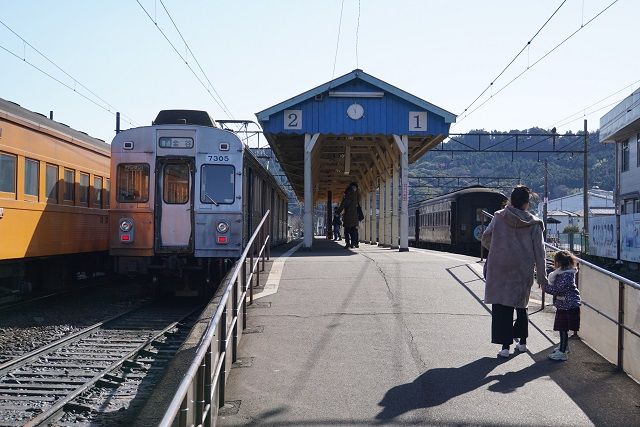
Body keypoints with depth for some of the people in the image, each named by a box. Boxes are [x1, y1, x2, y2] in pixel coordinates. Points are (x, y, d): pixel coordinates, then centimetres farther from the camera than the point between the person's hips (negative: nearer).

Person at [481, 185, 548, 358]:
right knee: (521, 305, 19)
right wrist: (542, 276, 6)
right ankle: (522, 342, 28)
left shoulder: (499, 217, -2)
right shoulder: (533, 224, -2)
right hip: (523, 271, 2)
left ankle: (505, 345, -7)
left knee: (501, 306, 0)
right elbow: (539, 251, 0)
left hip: (499, 269, -1)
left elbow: (485, 240, 6)